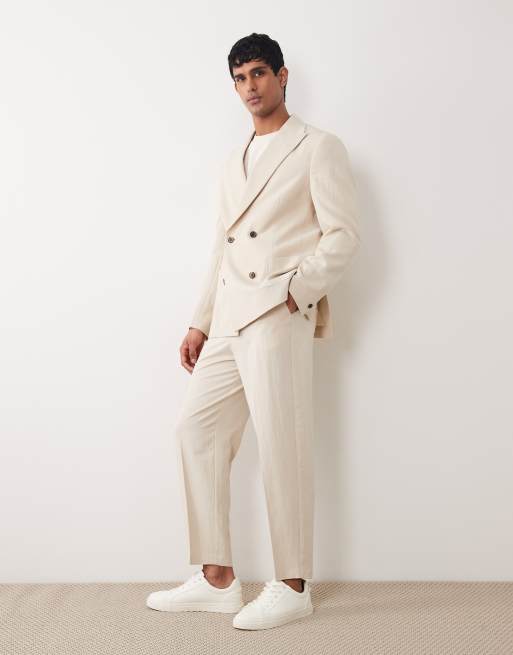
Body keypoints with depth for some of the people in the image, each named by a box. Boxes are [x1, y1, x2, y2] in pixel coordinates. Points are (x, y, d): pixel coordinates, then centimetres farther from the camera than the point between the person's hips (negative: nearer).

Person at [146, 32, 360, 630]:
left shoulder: (318, 148, 2)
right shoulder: (232, 164, 23)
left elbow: (343, 235, -6)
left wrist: (295, 288, -15)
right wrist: (199, 323, 15)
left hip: (279, 313, -7)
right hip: (229, 319, 8)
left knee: (281, 445, -6)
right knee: (196, 426, 4)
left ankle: (292, 587, 7)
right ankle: (217, 579, 13)